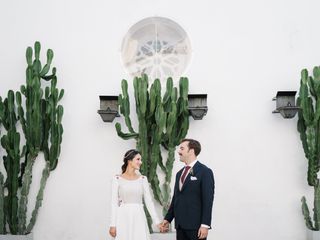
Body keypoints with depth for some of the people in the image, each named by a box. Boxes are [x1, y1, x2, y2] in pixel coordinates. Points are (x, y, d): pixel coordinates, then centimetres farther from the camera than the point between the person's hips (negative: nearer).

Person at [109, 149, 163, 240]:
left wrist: (157, 221, -4)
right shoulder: (117, 179, -1)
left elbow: (148, 201, 3)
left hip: (139, 218, 2)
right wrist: (113, 224, -8)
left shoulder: (143, 179, 7)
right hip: (123, 218, -2)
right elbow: (114, 203, -3)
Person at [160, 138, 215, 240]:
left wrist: (205, 225, -18)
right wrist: (168, 219, 12)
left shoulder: (205, 172, -6)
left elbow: (208, 200, -12)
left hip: (196, 225, -7)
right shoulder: (179, 174, 16)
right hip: (180, 225, 7)